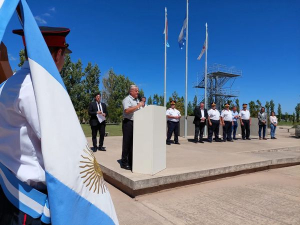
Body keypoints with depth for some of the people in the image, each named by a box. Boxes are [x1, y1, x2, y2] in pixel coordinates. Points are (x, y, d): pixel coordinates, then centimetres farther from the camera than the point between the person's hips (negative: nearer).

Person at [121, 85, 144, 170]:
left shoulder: (137, 100, 19)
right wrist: (138, 106, -23)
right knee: (127, 143, -4)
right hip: (128, 123, -8)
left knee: (133, 143, 12)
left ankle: (131, 161, 21)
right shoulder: (127, 99, -8)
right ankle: (124, 163, 4)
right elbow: (127, 110, -25)